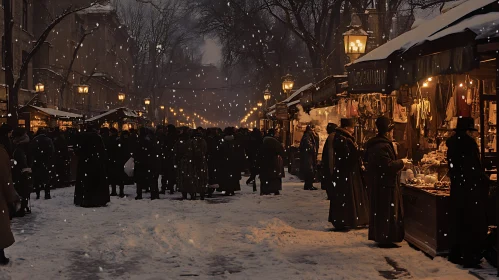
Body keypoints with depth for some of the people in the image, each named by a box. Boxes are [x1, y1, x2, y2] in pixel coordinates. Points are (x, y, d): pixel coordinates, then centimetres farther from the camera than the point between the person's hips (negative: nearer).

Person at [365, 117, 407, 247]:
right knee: (388, 211, -5)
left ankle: (378, 236, 23)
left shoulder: (373, 144, 12)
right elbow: (388, 165, -26)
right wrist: (401, 162, -11)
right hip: (386, 184, -11)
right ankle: (386, 238, -3)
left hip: (376, 183, 11)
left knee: (378, 210, 16)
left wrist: (398, 165, 16)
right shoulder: (383, 146, -21)